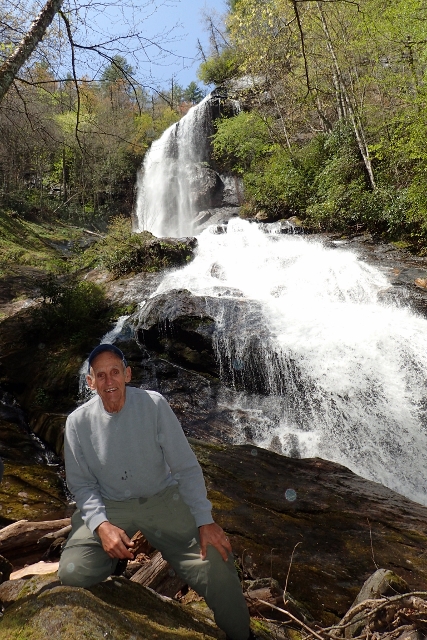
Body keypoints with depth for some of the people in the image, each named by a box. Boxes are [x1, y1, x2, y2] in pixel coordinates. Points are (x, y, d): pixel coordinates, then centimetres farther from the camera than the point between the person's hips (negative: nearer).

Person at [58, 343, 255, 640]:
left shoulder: (154, 405, -14)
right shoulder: (78, 421, -8)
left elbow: (186, 467, -10)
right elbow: (81, 483, -1)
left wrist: (205, 520, -16)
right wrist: (102, 525, -18)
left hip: (161, 499, -1)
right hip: (107, 507, 2)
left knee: (215, 560, -19)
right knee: (73, 573, -23)